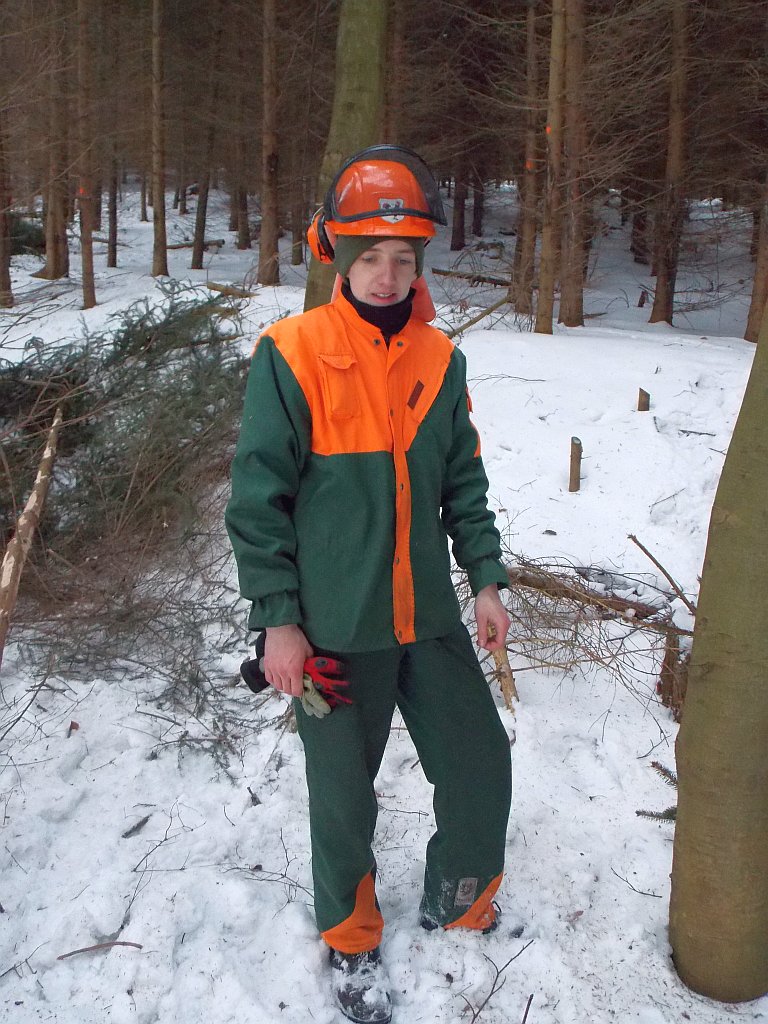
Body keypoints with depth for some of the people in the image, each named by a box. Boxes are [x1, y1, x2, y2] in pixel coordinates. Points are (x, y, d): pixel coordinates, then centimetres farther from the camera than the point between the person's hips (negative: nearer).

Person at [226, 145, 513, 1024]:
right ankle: (351, 941, 38)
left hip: (430, 619, 4)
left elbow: (463, 481, 10)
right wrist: (277, 620, -11)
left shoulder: (439, 359, 1)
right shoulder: (291, 355, -13)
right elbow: (258, 497, -10)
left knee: (481, 766, 12)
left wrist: (485, 579, 6)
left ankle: (459, 903, 41)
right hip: (335, 631, -4)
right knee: (343, 796, 11)